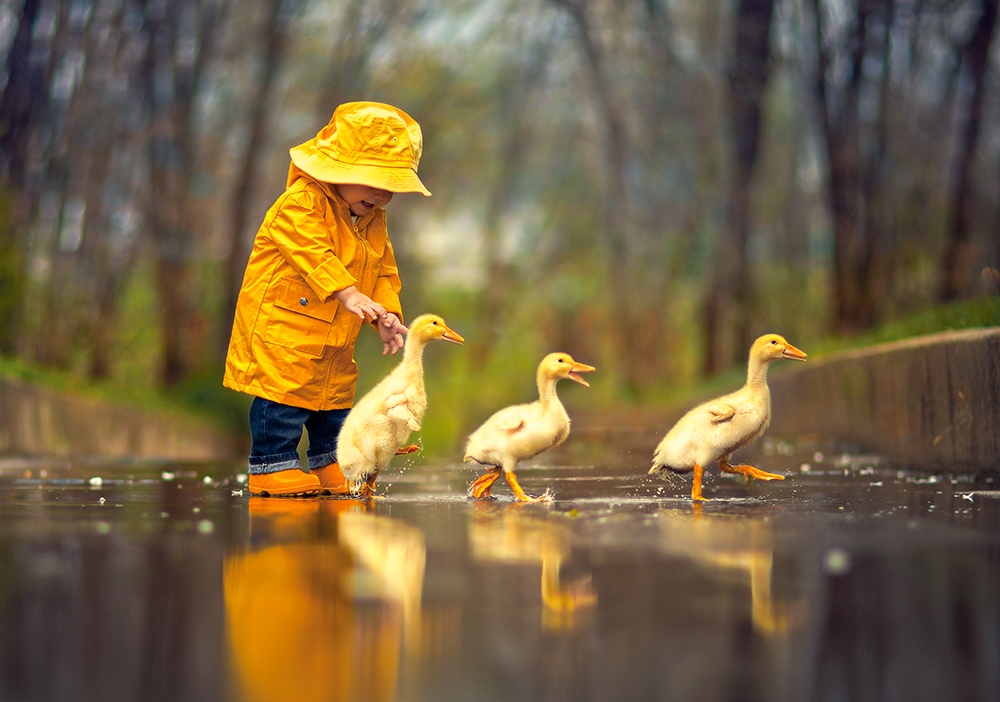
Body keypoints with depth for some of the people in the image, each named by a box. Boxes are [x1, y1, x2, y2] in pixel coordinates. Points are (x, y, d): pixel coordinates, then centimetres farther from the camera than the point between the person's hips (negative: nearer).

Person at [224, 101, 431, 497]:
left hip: (334, 344, 8)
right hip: (282, 333, -8)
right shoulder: (302, 204, -16)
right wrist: (349, 294, -38)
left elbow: (384, 273, 14)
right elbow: (313, 255, -28)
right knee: (282, 404, -9)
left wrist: (386, 316, -2)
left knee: (336, 407, 15)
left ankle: (333, 475, 27)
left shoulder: (374, 221, 11)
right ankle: (273, 470, 1)